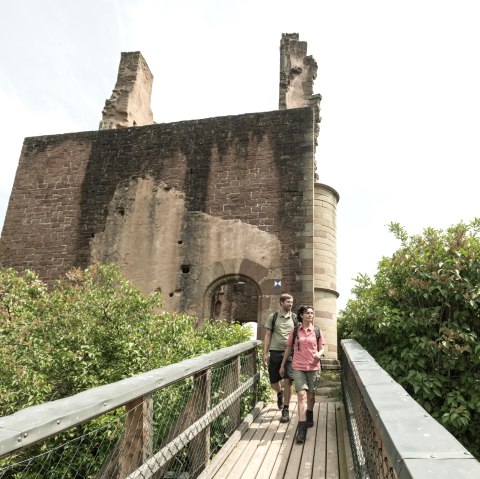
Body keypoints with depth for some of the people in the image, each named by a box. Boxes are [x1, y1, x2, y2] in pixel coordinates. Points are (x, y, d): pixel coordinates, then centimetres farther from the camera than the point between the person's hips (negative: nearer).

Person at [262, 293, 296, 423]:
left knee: (288, 381, -6)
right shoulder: (273, 317, 3)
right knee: (274, 381, 10)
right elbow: (267, 335, 5)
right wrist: (265, 353, 0)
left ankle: (285, 411, 9)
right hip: (275, 352, 1)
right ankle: (280, 393, 45)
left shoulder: (295, 318, 6)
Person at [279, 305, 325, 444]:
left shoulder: (317, 331, 2)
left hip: (313, 367, 1)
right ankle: (302, 429, -9)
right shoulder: (295, 331, 0)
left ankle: (309, 418, 42)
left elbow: (321, 348, 8)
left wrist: (319, 354, -16)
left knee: (310, 395, 14)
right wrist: (282, 365, 11)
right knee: (302, 395, -11)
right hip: (298, 367, -1)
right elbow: (288, 348, 8)